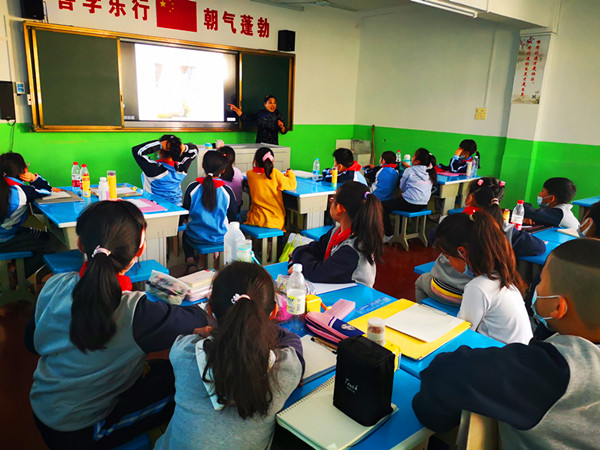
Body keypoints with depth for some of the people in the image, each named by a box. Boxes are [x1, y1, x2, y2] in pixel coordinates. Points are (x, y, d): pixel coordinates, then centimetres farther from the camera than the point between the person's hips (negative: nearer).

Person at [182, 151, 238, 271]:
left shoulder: (193, 187, -13)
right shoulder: (227, 190, -13)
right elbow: (232, 216, -2)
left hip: (196, 236, -1)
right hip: (220, 238, 1)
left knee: (185, 234, 34)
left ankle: (190, 261, 16)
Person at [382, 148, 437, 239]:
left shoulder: (409, 171, -10)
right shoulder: (430, 172, 5)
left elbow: (402, 187, 2)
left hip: (410, 204, -7)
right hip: (423, 205, 8)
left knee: (383, 207, 8)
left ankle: (389, 235, 7)